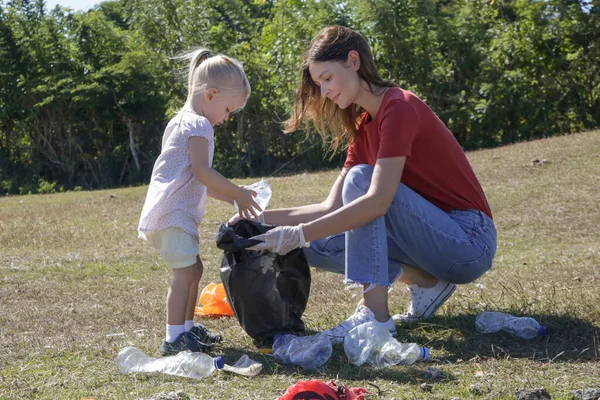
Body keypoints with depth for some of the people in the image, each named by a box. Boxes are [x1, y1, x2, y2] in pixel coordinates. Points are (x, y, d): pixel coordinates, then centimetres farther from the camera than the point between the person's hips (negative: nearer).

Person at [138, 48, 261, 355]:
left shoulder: (183, 122, 23)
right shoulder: (198, 125, -10)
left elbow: (197, 182, 25)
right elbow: (202, 172, -19)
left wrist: (232, 198, 20)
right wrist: (238, 194, -11)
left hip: (177, 212, 11)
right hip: (172, 214, -11)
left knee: (193, 268, 16)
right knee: (185, 271, -13)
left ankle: (187, 327, 25)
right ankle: (174, 337, -14)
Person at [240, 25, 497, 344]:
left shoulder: (399, 108, -17)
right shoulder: (362, 126, 11)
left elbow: (377, 201, -29)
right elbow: (333, 208, 8)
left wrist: (298, 234, -29)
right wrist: (265, 218, -3)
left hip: (470, 242, -8)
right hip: (437, 235, 8)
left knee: (361, 178, -23)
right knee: (317, 247, -2)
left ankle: (376, 314, -27)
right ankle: (426, 282, 2)